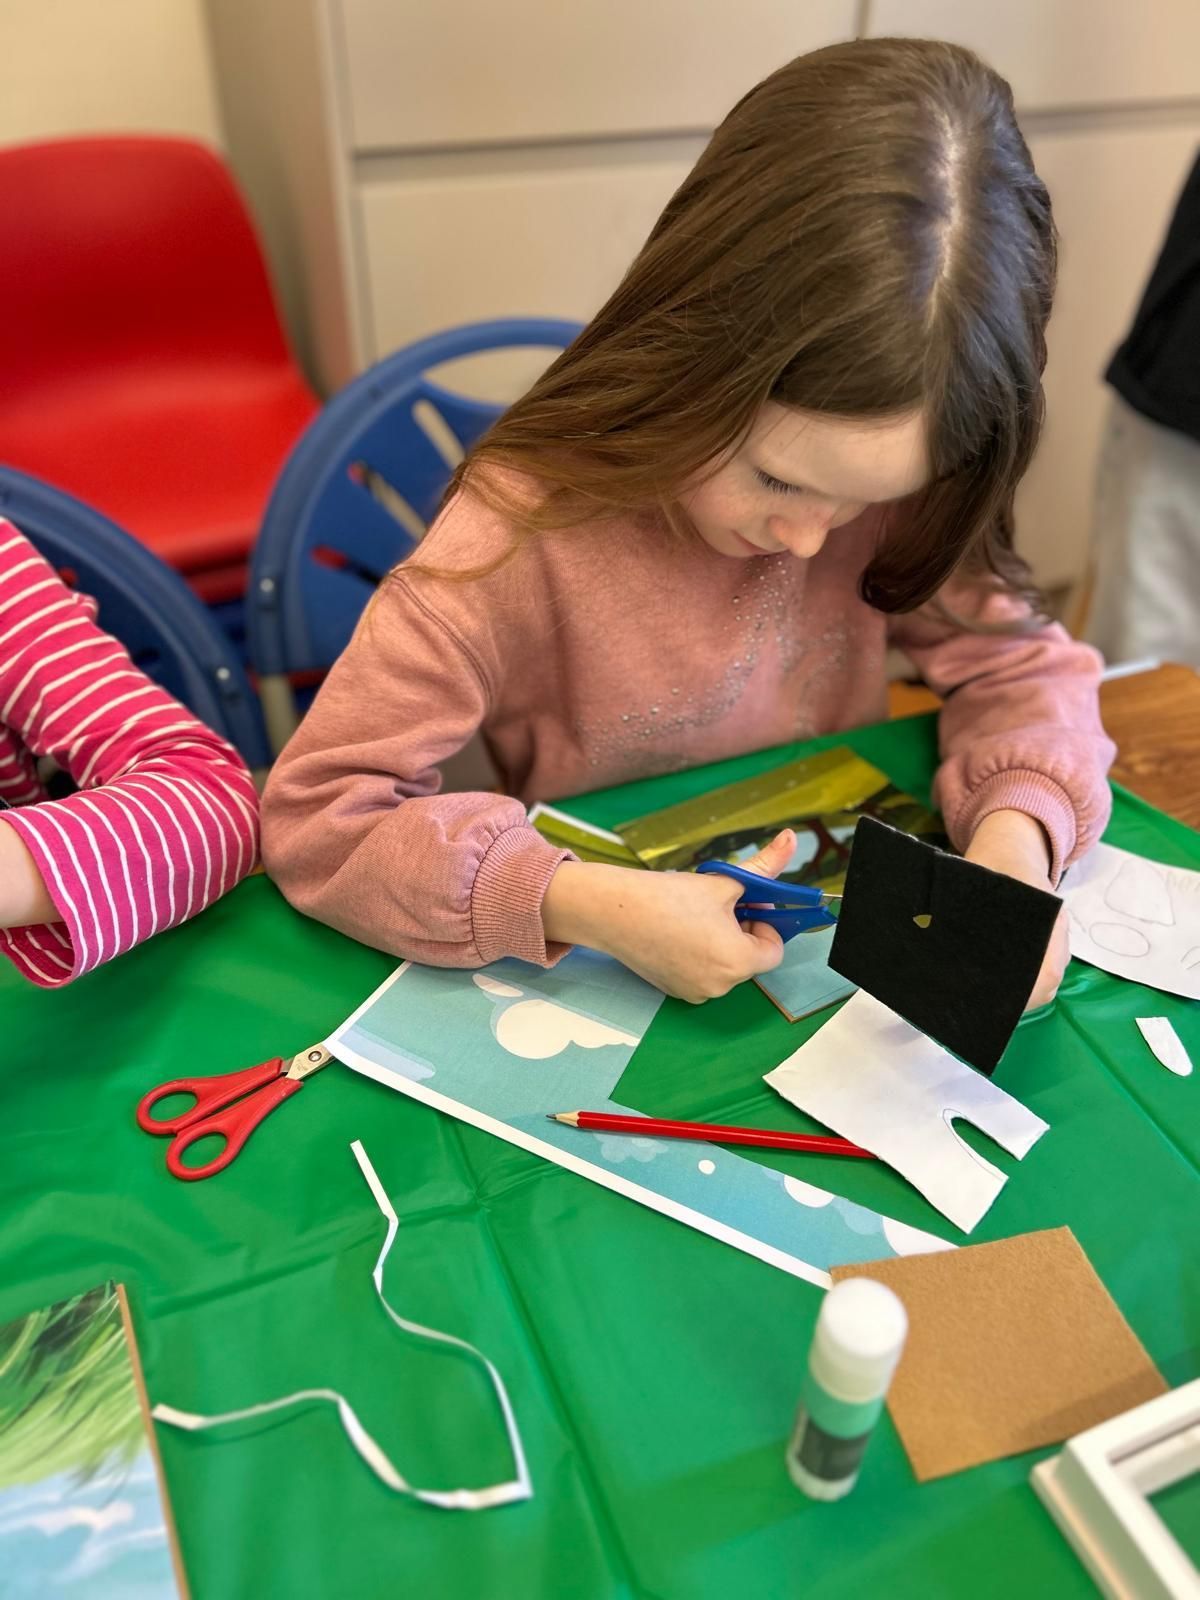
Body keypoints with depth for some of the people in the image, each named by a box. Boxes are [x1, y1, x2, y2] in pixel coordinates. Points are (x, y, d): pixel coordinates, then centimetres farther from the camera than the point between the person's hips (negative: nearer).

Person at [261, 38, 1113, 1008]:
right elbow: (316, 809, -22)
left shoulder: (880, 482, -11)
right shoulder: (521, 536, -23)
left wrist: (1014, 840, -24)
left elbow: (1018, 661, -3)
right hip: (603, 998, -3)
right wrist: (594, 907, -34)